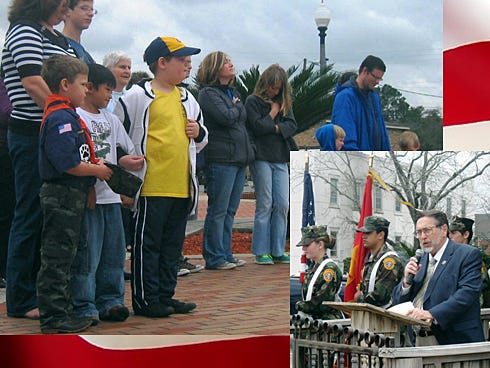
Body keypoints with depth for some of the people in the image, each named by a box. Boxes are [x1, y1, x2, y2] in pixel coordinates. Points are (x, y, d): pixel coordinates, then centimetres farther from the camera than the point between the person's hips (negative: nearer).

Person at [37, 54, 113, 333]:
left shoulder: (66, 115, 16)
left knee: (63, 257, 16)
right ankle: (55, 318, 0)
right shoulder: (61, 117, -18)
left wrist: (95, 164, 8)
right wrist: (97, 171, -12)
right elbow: (67, 163, -26)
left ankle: (62, 311, 26)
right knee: (57, 257, -5)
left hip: (71, 196, 11)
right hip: (63, 196, -11)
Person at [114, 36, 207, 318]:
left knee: (173, 245, 13)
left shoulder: (187, 99, 17)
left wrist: (199, 132, 7)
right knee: (147, 244, 0)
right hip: (152, 187, -7)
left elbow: (202, 139, 27)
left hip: (182, 187, 7)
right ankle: (145, 300, 7)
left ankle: (165, 296, 22)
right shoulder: (138, 96, -5)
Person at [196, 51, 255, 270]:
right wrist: (236, 106, 0)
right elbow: (226, 117, -20)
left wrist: (248, 151, 11)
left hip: (239, 158, 9)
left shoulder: (234, 92, 20)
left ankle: (225, 254, 18)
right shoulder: (208, 94, -7)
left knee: (230, 210, 11)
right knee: (218, 210, -5)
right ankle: (214, 258, 0)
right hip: (220, 159, -8)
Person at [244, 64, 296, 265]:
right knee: (265, 205, -5)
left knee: (282, 205, 1)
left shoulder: (284, 102, 15)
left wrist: (274, 127, -10)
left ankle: (278, 251, 7)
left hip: (281, 159, 5)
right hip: (261, 158, -5)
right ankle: (261, 252, 1)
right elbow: (258, 127, -12)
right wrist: (273, 113, -2)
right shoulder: (253, 101, 0)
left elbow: (292, 126, 4)